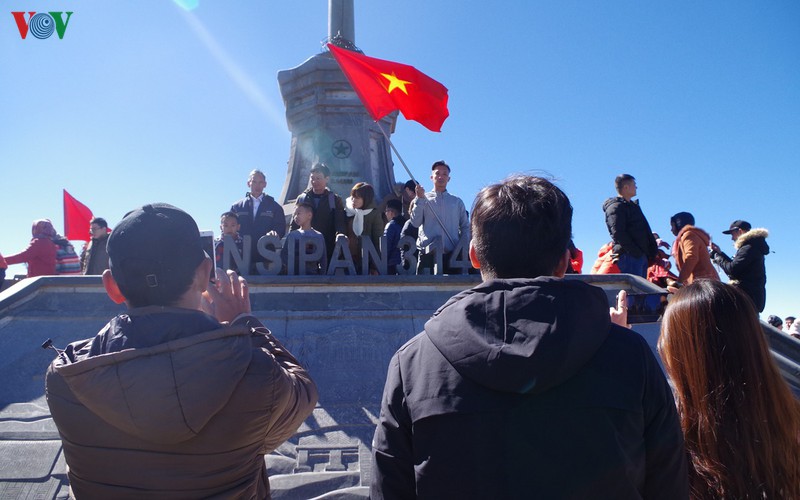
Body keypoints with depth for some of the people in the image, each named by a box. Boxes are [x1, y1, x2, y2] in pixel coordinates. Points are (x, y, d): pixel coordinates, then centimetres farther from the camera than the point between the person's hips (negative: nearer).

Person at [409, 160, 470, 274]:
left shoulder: (457, 201, 17)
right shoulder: (423, 199, 12)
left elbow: (465, 226, 17)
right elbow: (415, 222, -1)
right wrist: (419, 199, -6)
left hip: (452, 253, 2)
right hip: (428, 252, -2)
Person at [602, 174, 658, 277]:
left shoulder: (632, 205, 26)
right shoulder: (615, 207, -6)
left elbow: (644, 231, 27)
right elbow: (618, 233, -18)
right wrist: (636, 252, -20)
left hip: (642, 256, 10)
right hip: (629, 256, -10)